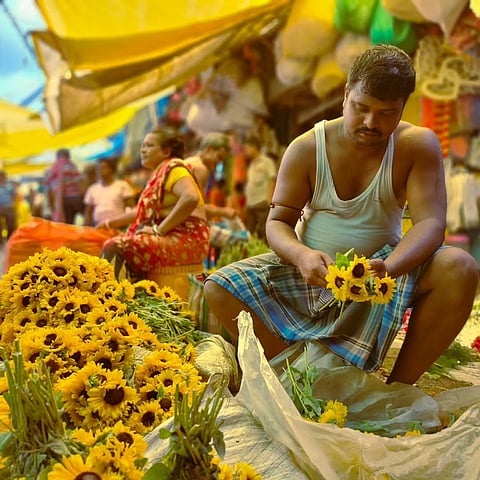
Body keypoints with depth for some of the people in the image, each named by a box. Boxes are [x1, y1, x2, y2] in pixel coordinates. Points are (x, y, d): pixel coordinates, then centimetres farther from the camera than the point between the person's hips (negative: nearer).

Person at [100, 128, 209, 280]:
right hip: (170, 237, 9)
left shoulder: (173, 168, -6)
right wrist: (113, 222, 29)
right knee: (111, 244, 3)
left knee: (116, 247, -22)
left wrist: (159, 229, -23)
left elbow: (191, 198, -25)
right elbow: (144, 210, 31)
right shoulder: (159, 172, 21)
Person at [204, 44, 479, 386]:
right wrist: (301, 255, -31)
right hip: (312, 267, 1)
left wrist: (388, 267, -38)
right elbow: (278, 221, -6)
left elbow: (431, 222, -17)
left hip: (386, 267, 0)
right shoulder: (306, 148, -6)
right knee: (219, 289, -20)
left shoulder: (419, 146, -8)